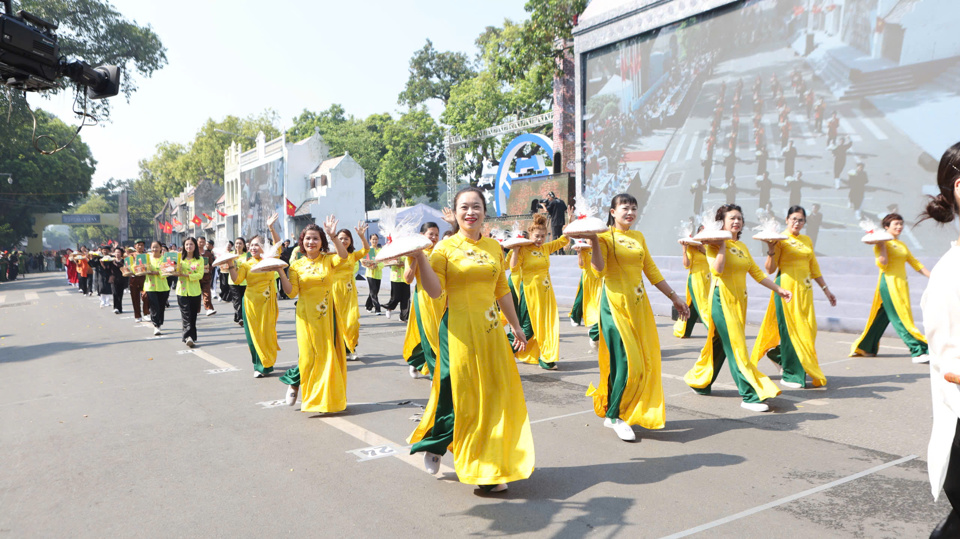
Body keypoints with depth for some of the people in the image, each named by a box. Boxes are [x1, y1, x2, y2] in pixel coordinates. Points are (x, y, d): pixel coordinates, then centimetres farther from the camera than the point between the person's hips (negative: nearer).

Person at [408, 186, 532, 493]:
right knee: (460, 396, -1)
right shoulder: (445, 248, -4)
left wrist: (516, 327, 19)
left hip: (490, 330, 5)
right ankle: (433, 446, 26)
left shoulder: (494, 247, 10)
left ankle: (489, 469, 18)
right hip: (459, 329, -5)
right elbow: (434, 290, -14)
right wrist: (419, 257, -22)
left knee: (495, 393, 5)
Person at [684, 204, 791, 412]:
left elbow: (757, 273, 17)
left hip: (739, 300, 7)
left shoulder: (742, 246, 14)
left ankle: (699, 382, 29)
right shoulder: (715, 244, -7)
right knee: (736, 347, -9)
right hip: (722, 299, -7)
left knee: (720, 344, 14)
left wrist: (778, 289, 13)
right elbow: (717, 270, -23)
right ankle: (750, 395, -7)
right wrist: (722, 245, -16)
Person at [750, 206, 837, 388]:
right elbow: (770, 269, -9)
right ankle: (790, 375, 6)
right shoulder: (781, 239, -4)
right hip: (787, 287, -6)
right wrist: (771, 250, -24)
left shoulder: (807, 240, 15)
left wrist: (826, 289, 19)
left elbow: (814, 268, 21)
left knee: (807, 329, 5)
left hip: (804, 289, 7)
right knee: (789, 329, -3)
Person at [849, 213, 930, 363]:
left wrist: (931, 276, 13)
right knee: (901, 318, -9)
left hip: (901, 284, 8)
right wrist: (882, 245, -18)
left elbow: (915, 263, 20)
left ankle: (864, 348, 21)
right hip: (889, 283, -8)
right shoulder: (881, 244, -5)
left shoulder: (902, 245, 18)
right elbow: (882, 264, -17)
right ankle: (918, 352, -10)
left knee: (882, 317, 11)